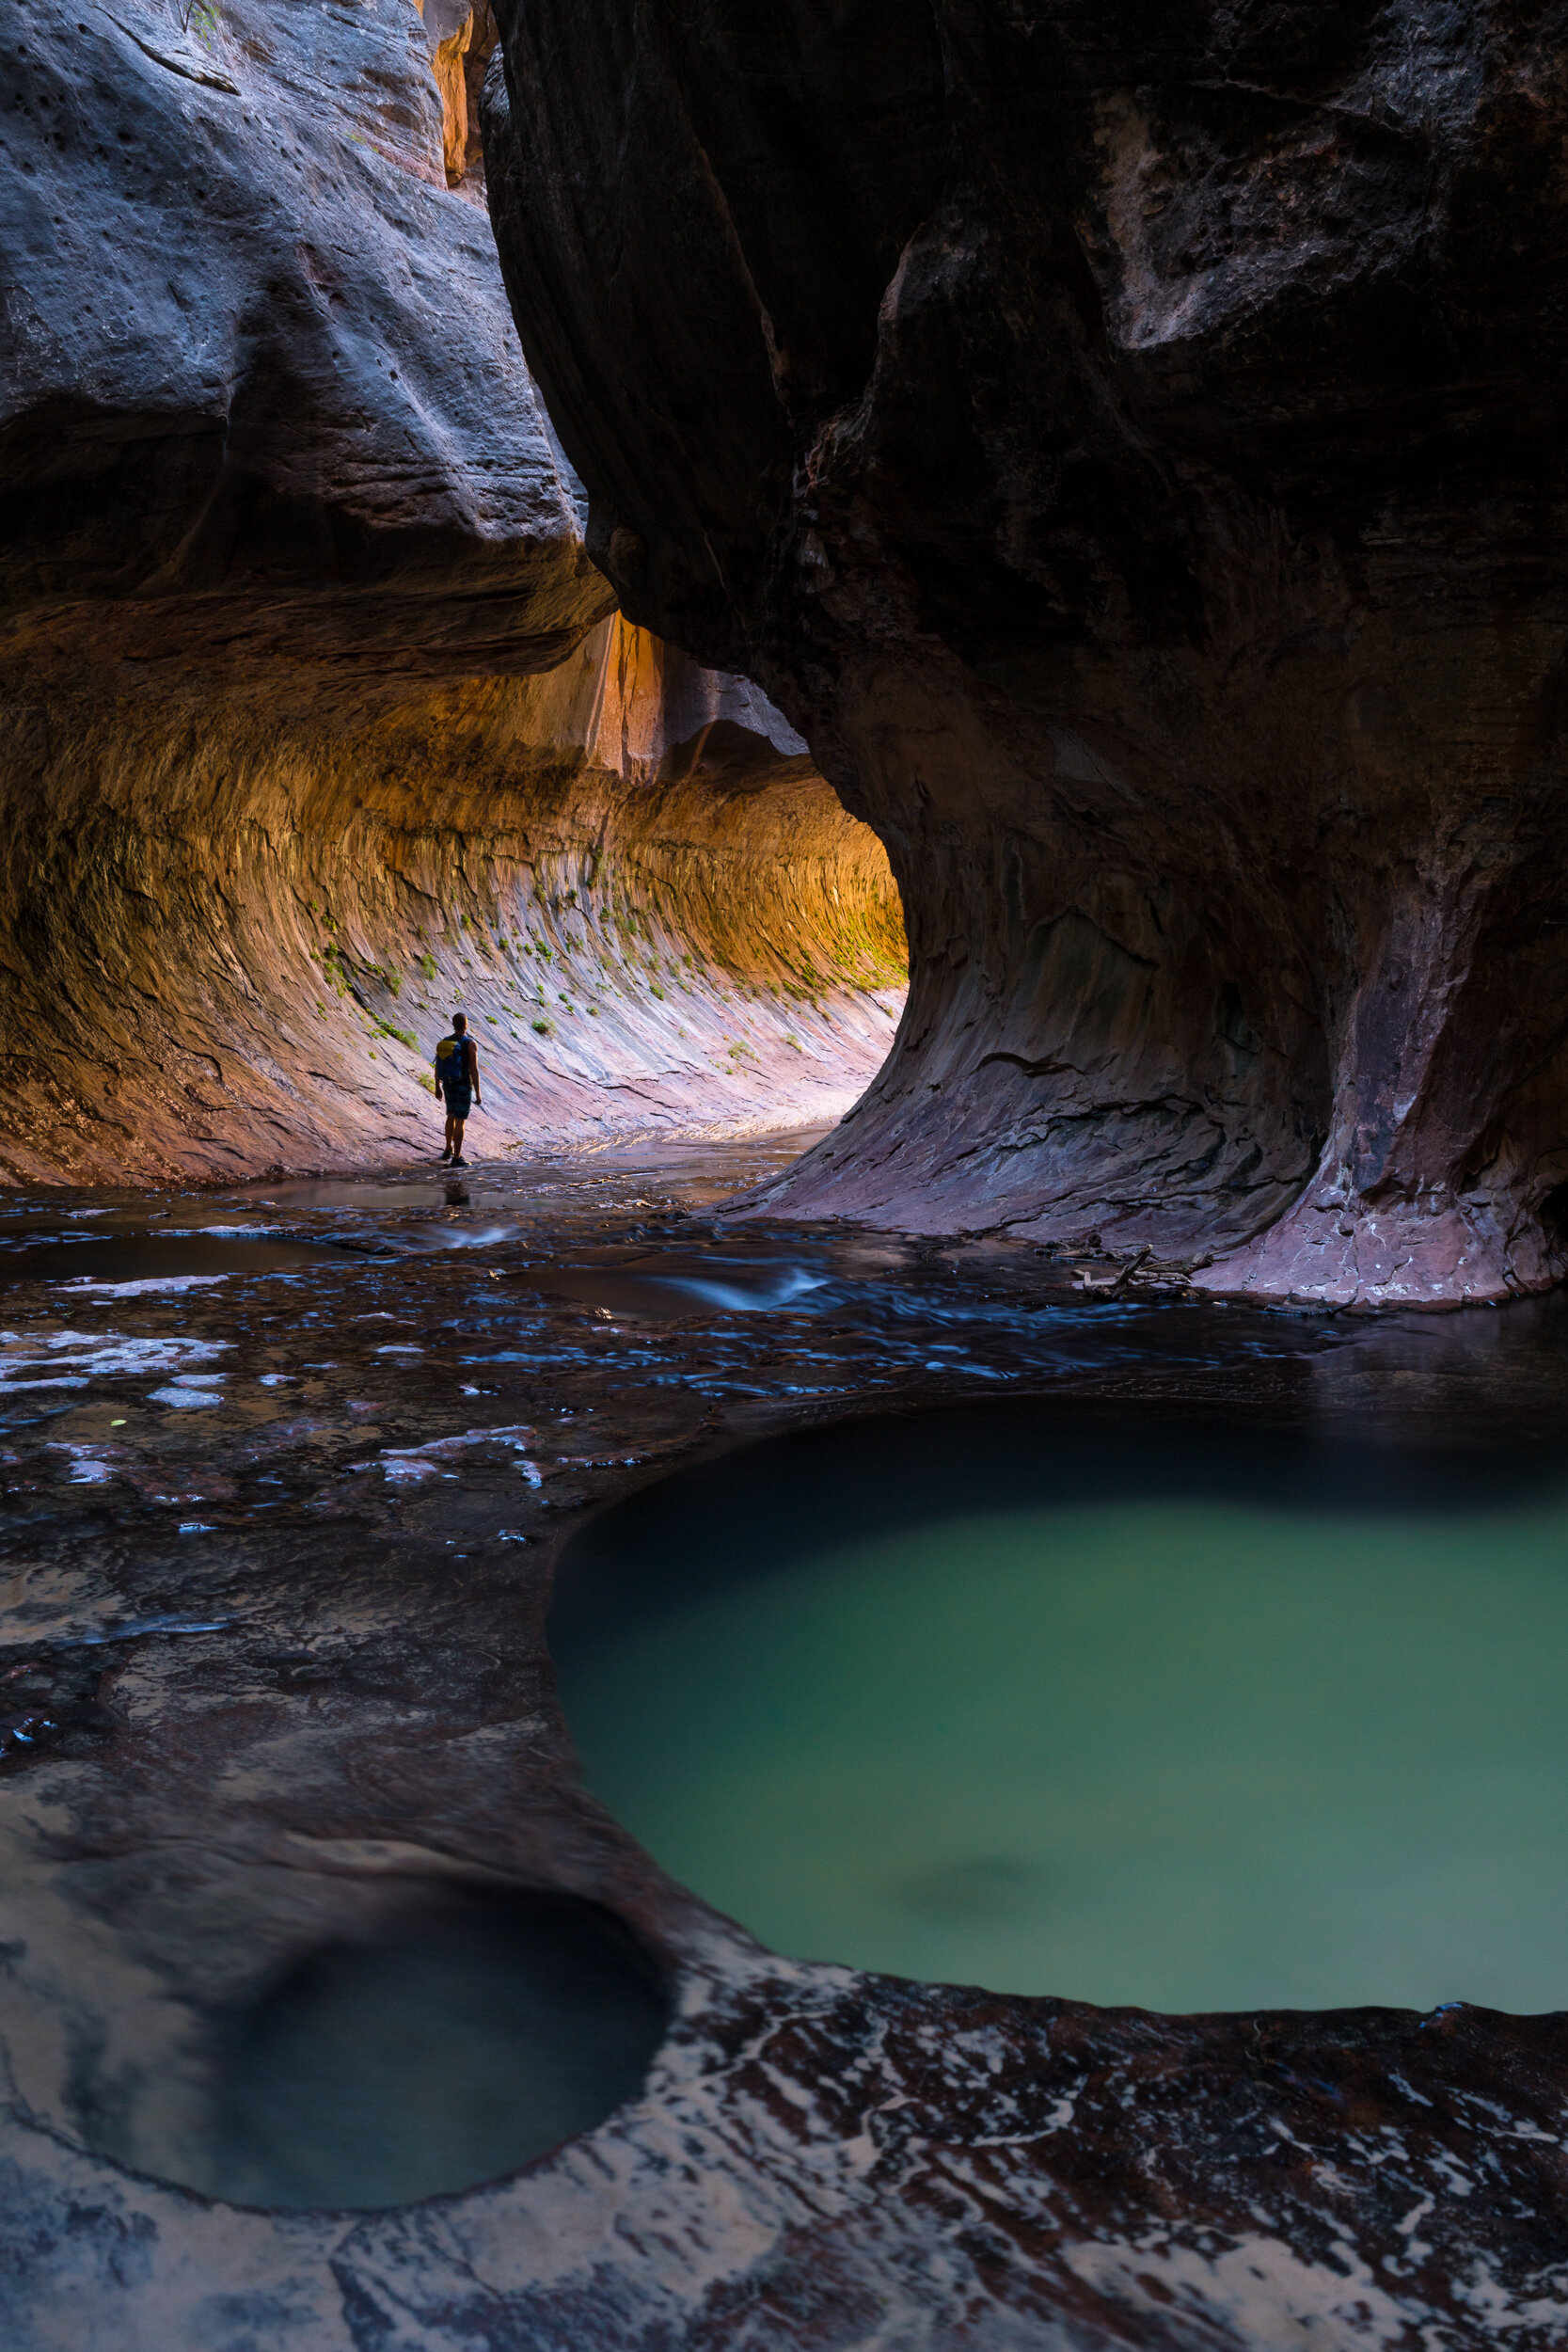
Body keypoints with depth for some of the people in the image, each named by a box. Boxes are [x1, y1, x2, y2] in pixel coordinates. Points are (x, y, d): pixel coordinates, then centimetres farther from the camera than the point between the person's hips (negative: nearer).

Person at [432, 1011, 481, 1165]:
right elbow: (474, 1070, -18)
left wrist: (437, 1087, 19)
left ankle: (449, 1149, 35)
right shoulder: (470, 1044, -17)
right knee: (459, 1122, 2)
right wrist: (478, 1094, -12)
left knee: (451, 1116, 26)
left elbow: (437, 1067, 6)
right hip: (463, 1087, -5)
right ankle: (457, 1158, 7)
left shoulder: (444, 1042, -1)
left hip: (448, 1085, 5)